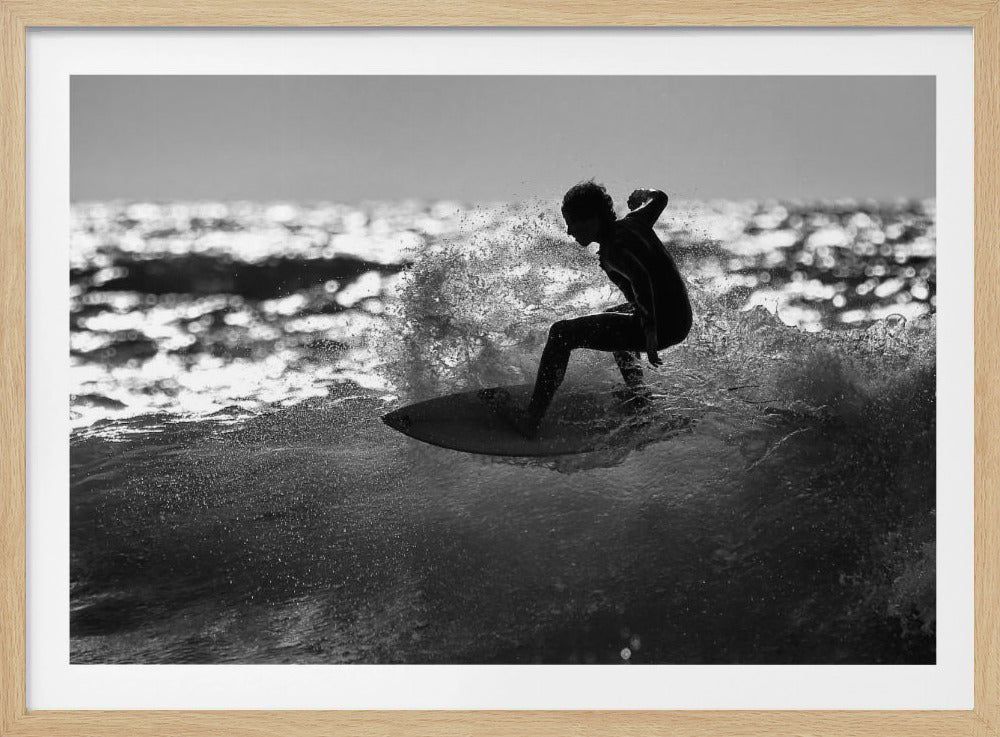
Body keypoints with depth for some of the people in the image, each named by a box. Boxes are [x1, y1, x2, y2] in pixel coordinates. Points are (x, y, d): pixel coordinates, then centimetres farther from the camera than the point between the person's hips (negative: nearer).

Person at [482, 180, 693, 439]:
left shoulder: (613, 250, -20)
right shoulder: (632, 221, 6)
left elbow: (640, 277, -40)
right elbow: (659, 198, 27)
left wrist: (650, 331, -39)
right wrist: (639, 196, 47)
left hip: (665, 326, -10)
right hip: (680, 315, 10)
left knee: (562, 333, -13)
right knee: (612, 319, 40)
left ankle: (531, 420, -14)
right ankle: (638, 398, 31)